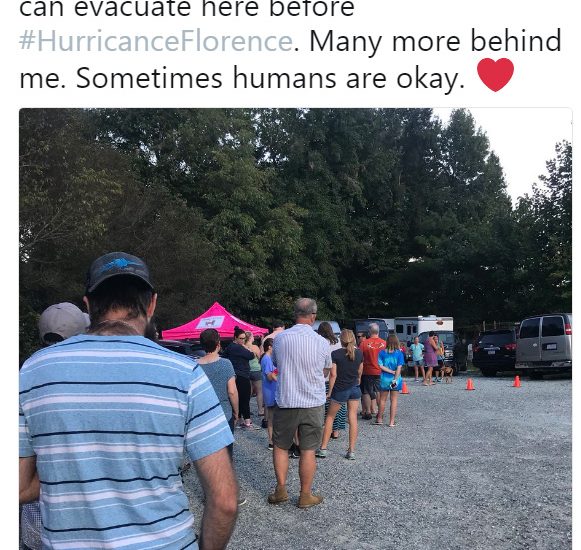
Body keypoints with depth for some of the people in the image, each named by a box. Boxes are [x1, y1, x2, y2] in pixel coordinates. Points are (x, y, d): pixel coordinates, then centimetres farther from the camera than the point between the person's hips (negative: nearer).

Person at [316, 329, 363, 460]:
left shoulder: (335, 354, -13)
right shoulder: (359, 353, 0)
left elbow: (333, 375, -13)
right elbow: (360, 372, 10)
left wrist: (330, 392, -5)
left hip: (340, 389, -3)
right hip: (355, 389, 3)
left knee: (330, 417, 11)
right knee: (353, 419, 6)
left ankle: (323, 449, 11)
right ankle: (351, 451, 8)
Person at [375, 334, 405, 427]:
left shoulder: (382, 352, -4)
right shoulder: (399, 353, -7)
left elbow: (380, 366, -9)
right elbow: (399, 368, -12)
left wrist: (391, 371, -8)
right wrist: (395, 379, -13)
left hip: (384, 379, 1)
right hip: (395, 379, -1)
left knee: (382, 399, 15)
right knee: (394, 400, 7)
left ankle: (379, 419, 25)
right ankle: (392, 422, 9)